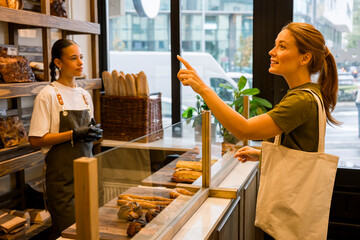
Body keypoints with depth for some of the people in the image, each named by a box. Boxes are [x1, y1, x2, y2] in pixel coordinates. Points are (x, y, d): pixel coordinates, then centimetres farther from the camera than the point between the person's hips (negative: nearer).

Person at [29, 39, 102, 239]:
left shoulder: (84, 95, 10)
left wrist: (94, 133, -3)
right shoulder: (48, 95, -10)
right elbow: (36, 140, -13)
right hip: (62, 172, -6)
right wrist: (74, 135, -21)